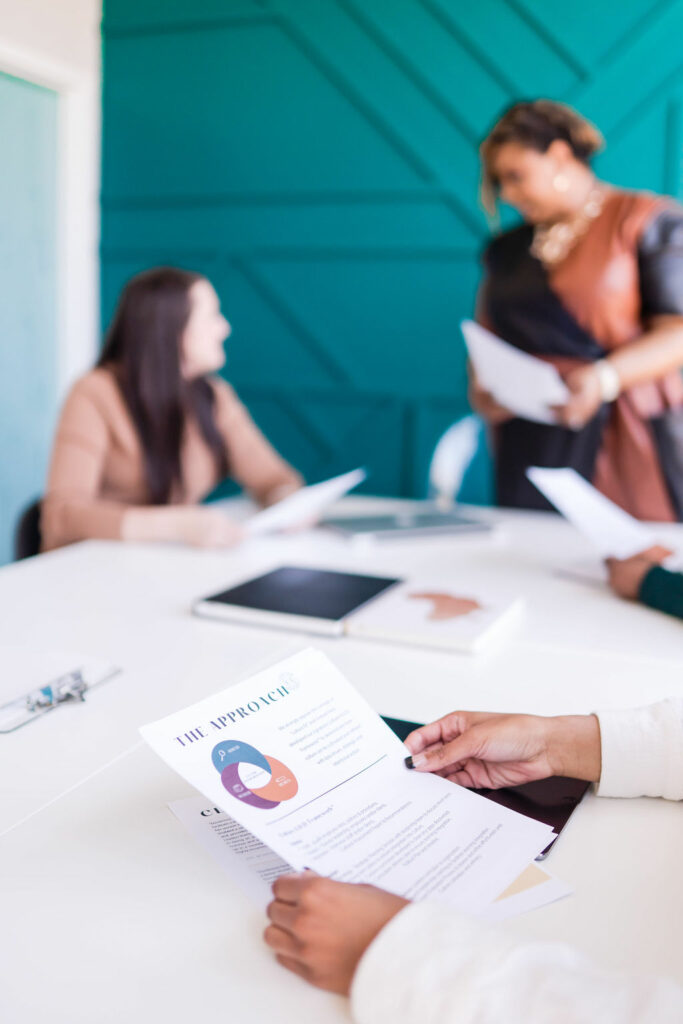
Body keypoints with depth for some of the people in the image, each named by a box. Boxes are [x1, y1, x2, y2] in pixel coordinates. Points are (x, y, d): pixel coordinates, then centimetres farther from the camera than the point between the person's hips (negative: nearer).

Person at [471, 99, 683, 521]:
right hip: (531, 447, 4)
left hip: (627, 437, -4)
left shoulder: (647, 221, 2)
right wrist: (482, 384, 1)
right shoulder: (507, 249, 19)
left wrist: (605, 378, -21)